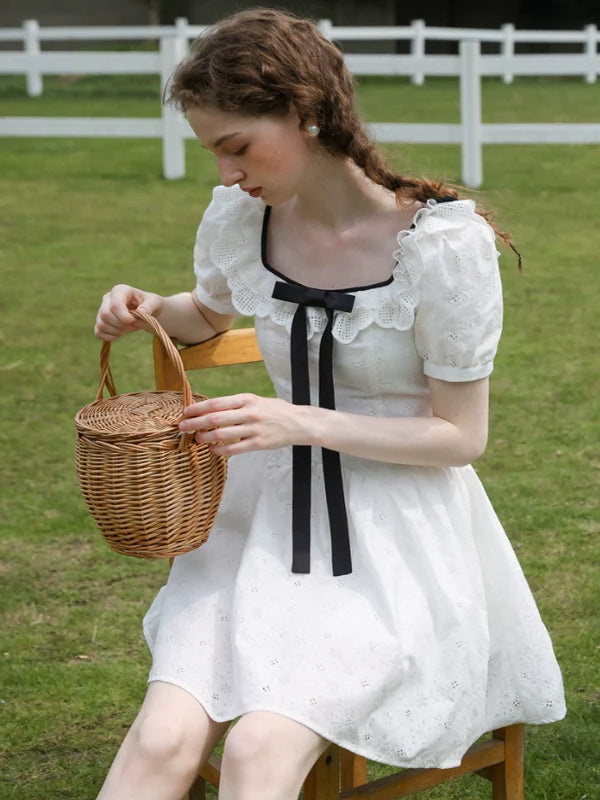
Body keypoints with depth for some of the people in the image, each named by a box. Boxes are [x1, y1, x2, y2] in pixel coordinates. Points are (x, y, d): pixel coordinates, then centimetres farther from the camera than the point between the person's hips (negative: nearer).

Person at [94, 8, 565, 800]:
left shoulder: (443, 242, -15)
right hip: (269, 517, 4)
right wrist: (148, 309, 1)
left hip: (393, 540, -4)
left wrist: (303, 422, -21)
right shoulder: (238, 220, 0)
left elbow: (461, 436, -10)